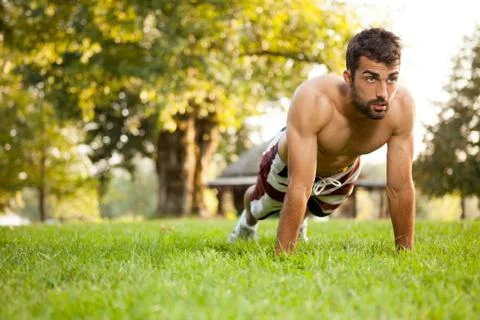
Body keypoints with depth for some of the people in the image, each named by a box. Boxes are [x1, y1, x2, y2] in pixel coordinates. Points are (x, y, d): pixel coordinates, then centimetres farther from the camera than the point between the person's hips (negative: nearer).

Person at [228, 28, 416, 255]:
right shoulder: (313, 100, -48)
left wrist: (406, 252, -25)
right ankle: (248, 220, 65)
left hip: (343, 171, 3)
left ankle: (298, 222, 69)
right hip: (288, 163, -2)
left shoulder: (402, 106, -37)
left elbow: (401, 188, -28)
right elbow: (299, 189, -47)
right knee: (261, 207, 29)